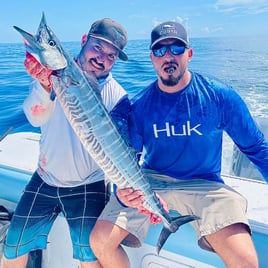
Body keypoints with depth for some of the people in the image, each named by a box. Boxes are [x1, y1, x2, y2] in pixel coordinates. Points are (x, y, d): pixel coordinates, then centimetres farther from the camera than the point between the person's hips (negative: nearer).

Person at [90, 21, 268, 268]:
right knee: (101, 242, -10)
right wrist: (122, 191, -25)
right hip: (151, 183, 2)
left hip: (204, 185, -1)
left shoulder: (220, 95, -9)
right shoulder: (140, 106, -6)